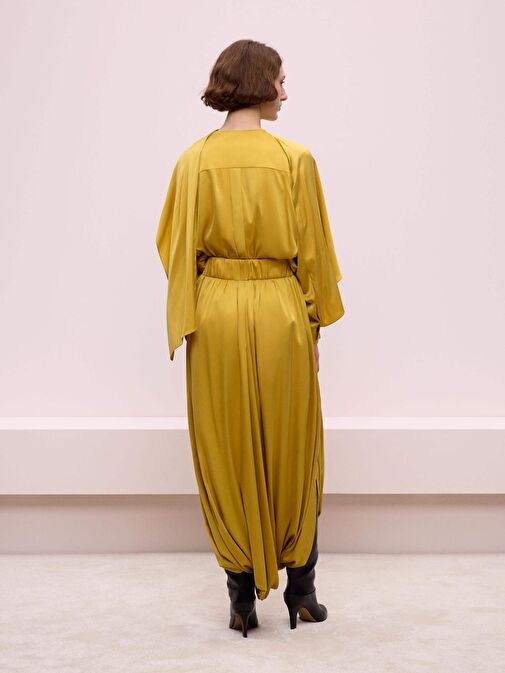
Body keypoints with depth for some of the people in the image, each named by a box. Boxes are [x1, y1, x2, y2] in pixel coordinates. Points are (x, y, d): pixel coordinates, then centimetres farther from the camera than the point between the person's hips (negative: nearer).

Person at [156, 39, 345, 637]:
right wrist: (313, 328, 7)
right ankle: (300, 589, 22)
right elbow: (312, 252, -3)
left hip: (215, 314, 2)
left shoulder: (195, 160, -1)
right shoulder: (295, 159, -7)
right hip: (281, 312, -1)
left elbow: (179, 251, 1)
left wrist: (187, 327, 8)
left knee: (226, 455, 9)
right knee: (291, 453, 12)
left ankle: (242, 598, 16)